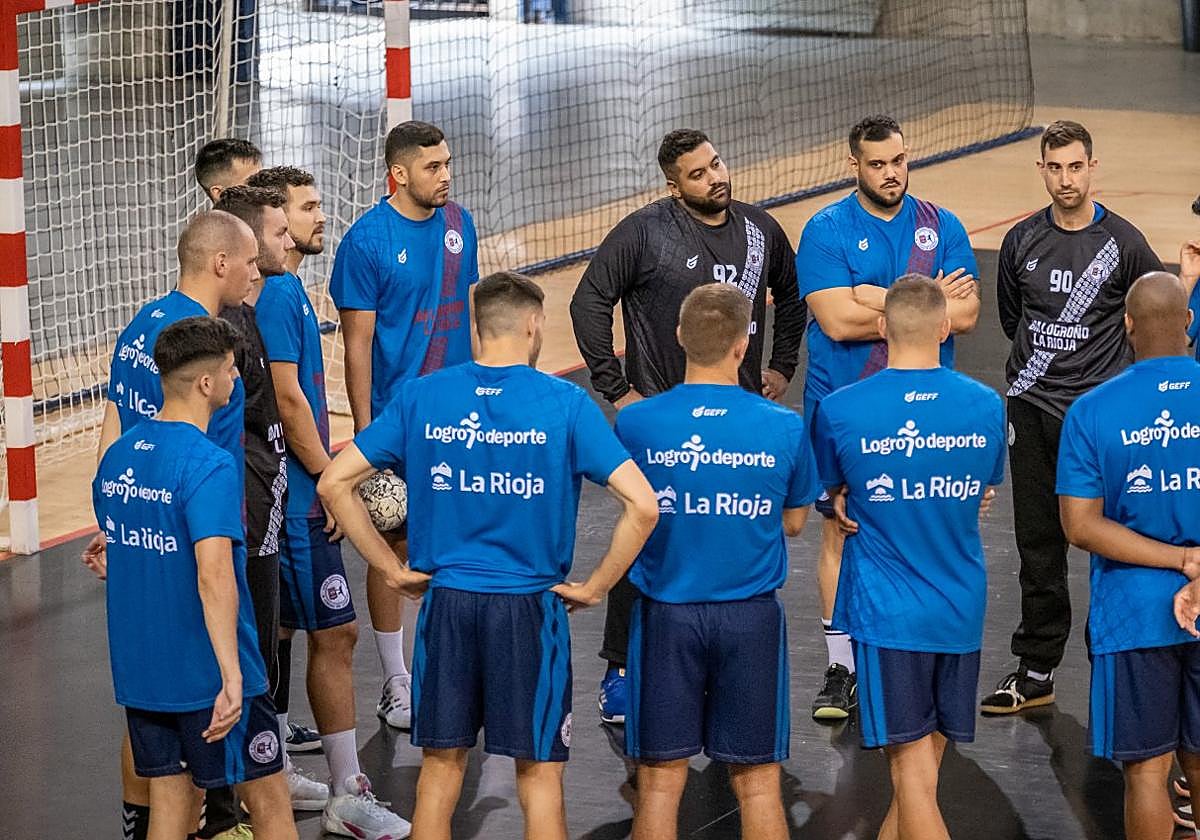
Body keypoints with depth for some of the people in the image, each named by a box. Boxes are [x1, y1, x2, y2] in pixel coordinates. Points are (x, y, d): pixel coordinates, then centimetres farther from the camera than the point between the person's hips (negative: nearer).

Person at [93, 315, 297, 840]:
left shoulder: (117, 456, 5)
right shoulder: (209, 466, -19)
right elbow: (214, 575, -29)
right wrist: (232, 677, -31)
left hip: (138, 672, 7)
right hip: (208, 674, -7)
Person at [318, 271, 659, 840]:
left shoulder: (421, 397, -1)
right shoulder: (566, 403, -8)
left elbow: (333, 483, -2)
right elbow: (642, 505, -16)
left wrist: (391, 571, 3)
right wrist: (596, 587, -4)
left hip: (446, 602, 2)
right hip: (531, 607, -2)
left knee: (441, 764, 14)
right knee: (539, 772, 8)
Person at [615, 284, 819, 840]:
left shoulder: (635, 423, -9)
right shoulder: (785, 428, -9)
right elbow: (792, 523, 5)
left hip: (666, 612, 0)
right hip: (751, 616, 0)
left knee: (661, 779, 8)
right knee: (757, 781, 10)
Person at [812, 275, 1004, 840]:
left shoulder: (839, 410, -9)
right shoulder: (988, 406, -2)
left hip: (886, 613, -3)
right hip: (961, 609, 3)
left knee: (913, 771, -3)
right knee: (923, 762, 16)